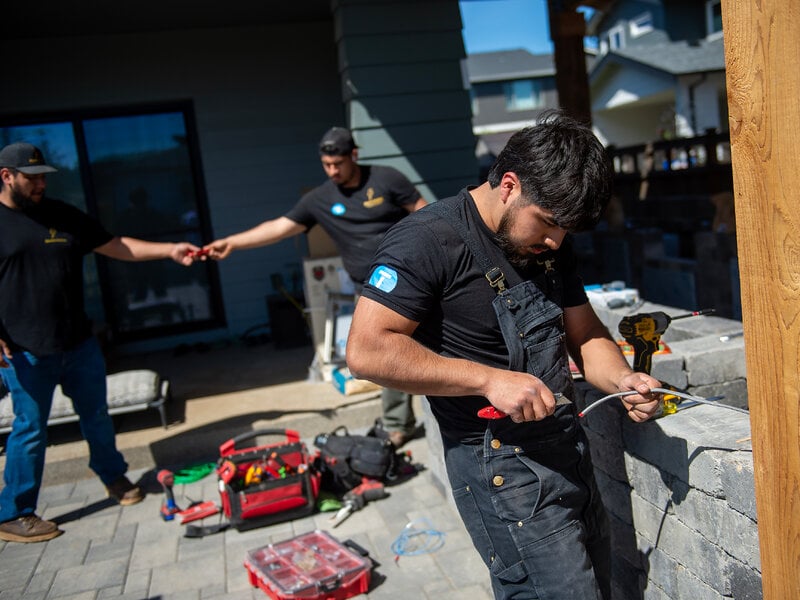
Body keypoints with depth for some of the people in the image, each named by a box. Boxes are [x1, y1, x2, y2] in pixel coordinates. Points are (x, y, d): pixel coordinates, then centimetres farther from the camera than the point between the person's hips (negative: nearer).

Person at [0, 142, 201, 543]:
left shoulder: (63, 215, 8)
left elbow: (116, 246, 9)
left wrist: (169, 250, 0)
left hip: (80, 343, 5)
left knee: (97, 416, 16)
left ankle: (114, 477, 38)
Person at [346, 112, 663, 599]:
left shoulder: (549, 244, 9)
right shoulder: (430, 240, -16)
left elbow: (585, 334, 15)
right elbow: (367, 350, -24)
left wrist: (622, 380, -7)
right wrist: (489, 379, -25)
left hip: (568, 447, 8)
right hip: (502, 462, -8)